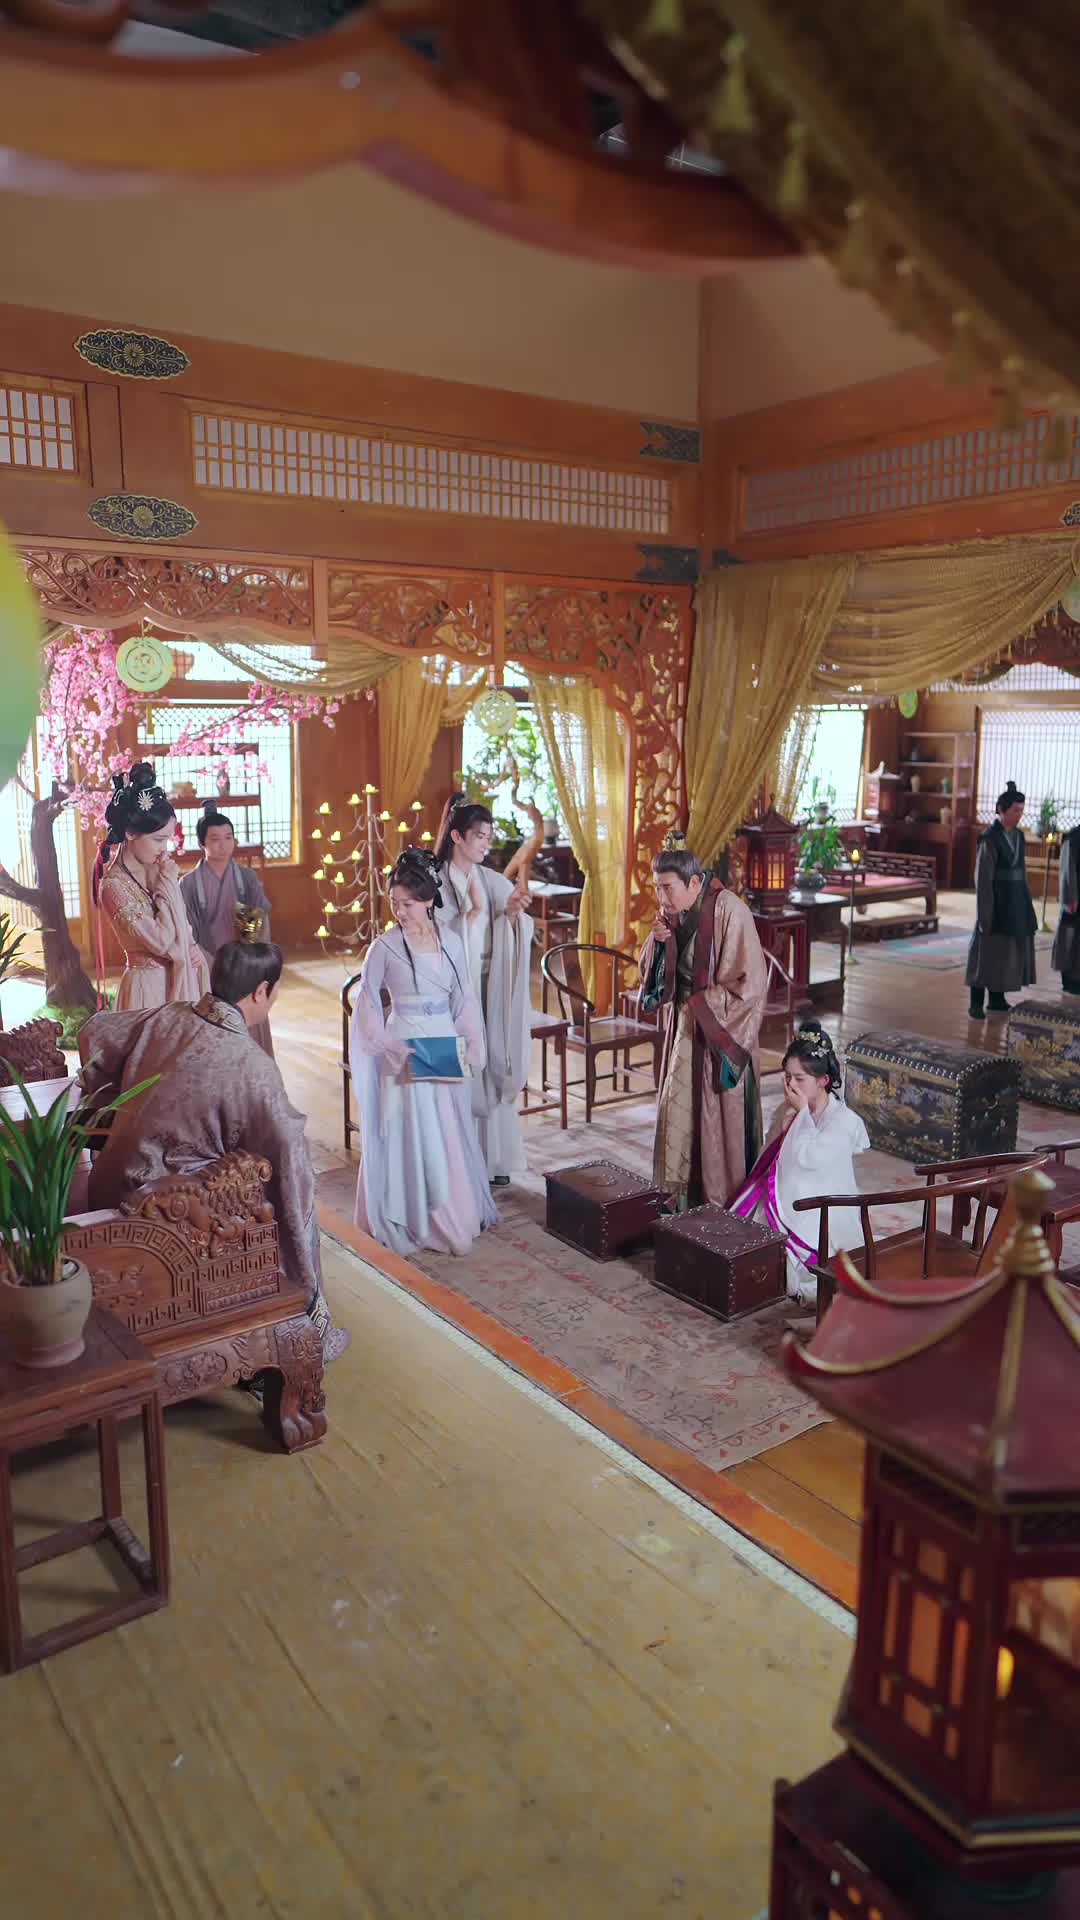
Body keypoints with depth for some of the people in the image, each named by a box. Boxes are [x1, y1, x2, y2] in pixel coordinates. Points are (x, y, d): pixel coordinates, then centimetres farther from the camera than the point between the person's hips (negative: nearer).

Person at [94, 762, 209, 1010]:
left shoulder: (154, 869, 4)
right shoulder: (114, 885, -18)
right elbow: (161, 940, -23)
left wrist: (191, 948, -3)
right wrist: (167, 883, -15)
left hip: (179, 977, 7)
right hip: (148, 985, -7)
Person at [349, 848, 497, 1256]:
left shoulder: (451, 942, 2)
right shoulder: (384, 947, -9)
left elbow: (465, 1000, 8)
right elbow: (367, 1006, -5)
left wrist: (473, 1046, -1)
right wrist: (391, 1049, -15)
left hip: (446, 1047, 4)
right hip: (406, 1051, -4)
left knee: (451, 1133, 12)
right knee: (410, 1135, 2)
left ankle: (457, 1213, 28)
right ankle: (413, 1220, 15)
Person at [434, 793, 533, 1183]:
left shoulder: (491, 880, 7)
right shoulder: (436, 882, -7)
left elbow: (513, 934, 0)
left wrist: (513, 910, -21)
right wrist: (475, 910, -20)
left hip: (491, 986, 5)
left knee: (493, 1068, 7)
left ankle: (493, 1157, 18)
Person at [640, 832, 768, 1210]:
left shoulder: (728, 910, -20)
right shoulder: (673, 911, 2)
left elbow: (748, 981, -18)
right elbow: (653, 972, 9)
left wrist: (700, 1004, -14)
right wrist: (657, 940, -10)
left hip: (718, 1030, -7)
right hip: (684, 1027, 7)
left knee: (717, 1117, 0)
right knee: (678, 1108, 10)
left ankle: (722, 1204, 14)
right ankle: (683, 1198, 22)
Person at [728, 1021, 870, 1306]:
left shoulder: (844, 1120, -14)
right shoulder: (787, 1110, 7)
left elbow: (808, 1157, -26)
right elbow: (770, 1159, 11)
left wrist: (802, 1112, -18)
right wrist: (784, 1122, -7)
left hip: (821, 1216, -7)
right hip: (782, 1205, 7)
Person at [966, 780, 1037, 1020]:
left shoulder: (1018, 836, 8)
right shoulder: (989, 839, -15)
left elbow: (1021, 871, 15)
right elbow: (982, 879, -16)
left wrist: (1025, 904, 16)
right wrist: (985, 915, -17)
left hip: (1017, 900, 8)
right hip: (996, 900, -7)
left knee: (1007, 950, 13)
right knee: (988, 952, -2)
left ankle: (997, 1000, 23)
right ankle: (976, 1004, 6)